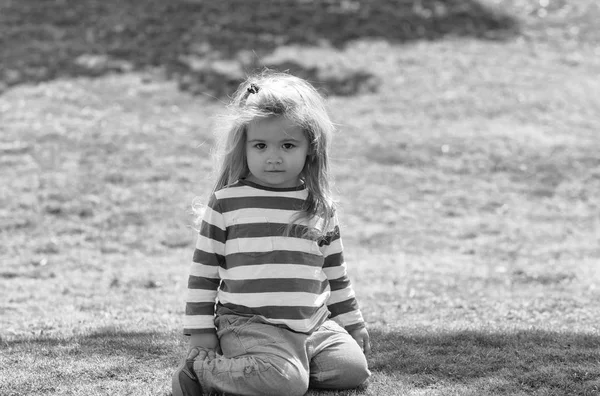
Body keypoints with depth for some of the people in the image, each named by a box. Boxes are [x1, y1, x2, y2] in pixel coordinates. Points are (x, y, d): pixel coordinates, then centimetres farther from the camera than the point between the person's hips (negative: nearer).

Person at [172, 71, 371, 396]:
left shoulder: (320, 208, 10)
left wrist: (353, 326, 21)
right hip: (249, 325, -5)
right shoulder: (227, 202, -2)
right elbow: (203, 270, 3)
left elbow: (335, 273, 21)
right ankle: (201, 369, -9)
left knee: (354, 369, -13)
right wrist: (201, 332, -1)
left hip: (313, 325, 5)